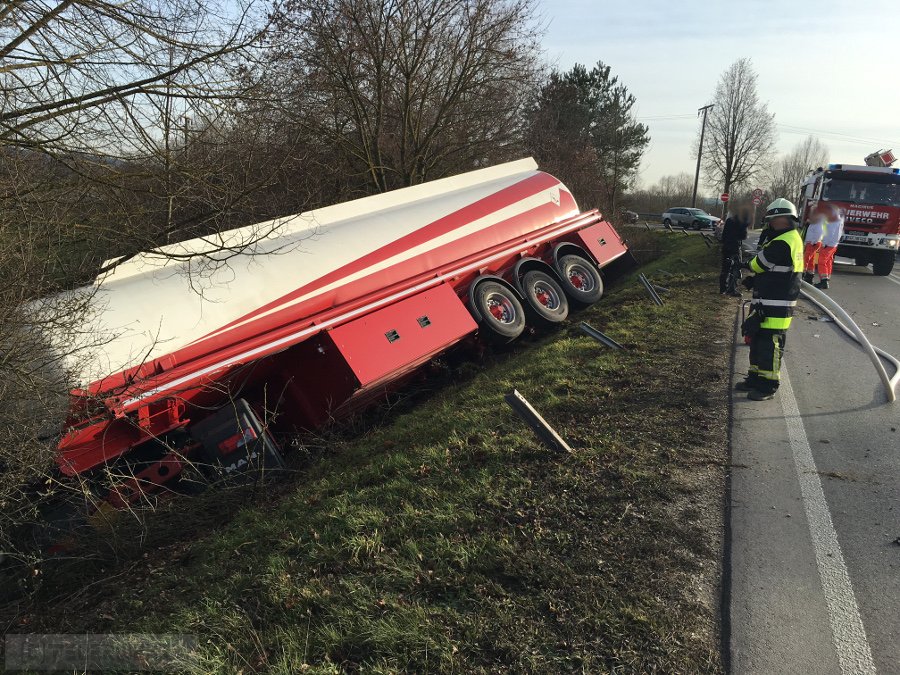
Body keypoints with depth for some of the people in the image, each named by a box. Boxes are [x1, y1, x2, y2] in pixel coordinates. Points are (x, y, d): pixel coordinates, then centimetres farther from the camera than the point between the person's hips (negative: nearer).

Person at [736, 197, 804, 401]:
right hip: (766, 302, 11)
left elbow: (759, 264, -12)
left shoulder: (783, 243, -19)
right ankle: (756, 378, 29)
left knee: (769, 345, -5)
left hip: (776, 306, -11)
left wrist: (750, 264, 11)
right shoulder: (793, 239, 17)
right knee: (757, 339, 18)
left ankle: (768, 386, 3)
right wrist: (754, 280, 5)